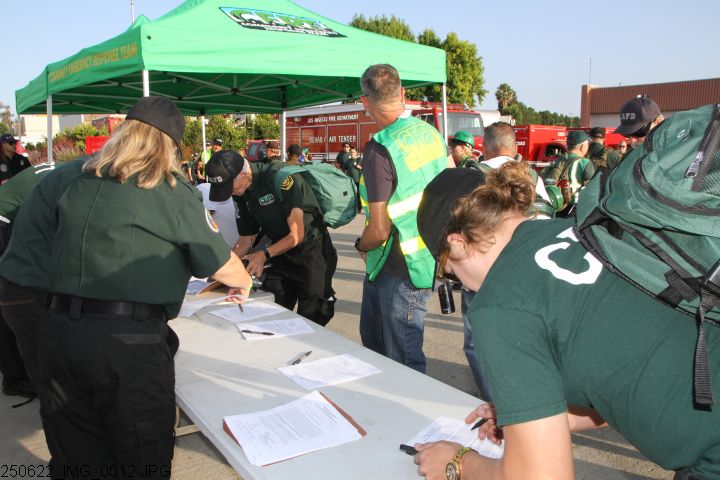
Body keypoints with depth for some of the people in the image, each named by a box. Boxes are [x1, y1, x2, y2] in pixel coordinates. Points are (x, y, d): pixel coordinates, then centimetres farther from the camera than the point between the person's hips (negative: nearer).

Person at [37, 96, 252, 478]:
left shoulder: (77, 185, 11)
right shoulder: (174, 193, -4)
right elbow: (223, 267, 0)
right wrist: (245, 281, 21)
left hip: (59, 330, 6)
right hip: (130, 341, -5)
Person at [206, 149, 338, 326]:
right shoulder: (242, 194, 0)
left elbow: (297, 235, -23)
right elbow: (246, 238, 9)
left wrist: (264, 255, -30)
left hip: (312, 254, -7)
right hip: (280, 254, 7)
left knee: (310, 321, -2)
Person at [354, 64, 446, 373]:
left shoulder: (379, 150, -23)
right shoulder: (431, 133, 2)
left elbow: (379, 230, -22)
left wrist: (361, 246, 1)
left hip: (401, 271, -9)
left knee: (404, 364, 5)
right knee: (372, 340, 24)